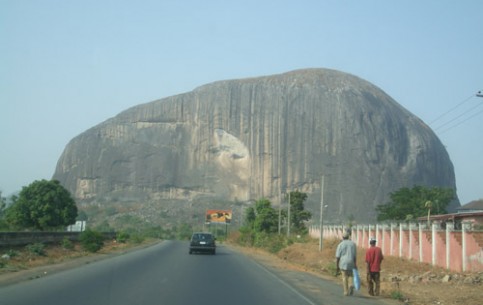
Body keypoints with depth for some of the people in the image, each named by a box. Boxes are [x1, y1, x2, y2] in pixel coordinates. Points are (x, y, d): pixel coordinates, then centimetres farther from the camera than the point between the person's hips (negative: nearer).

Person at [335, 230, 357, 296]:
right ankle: (351, 285, -12)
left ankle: (346, 291, 4)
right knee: (350, 276, 16)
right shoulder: (353, 244, 4)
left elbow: (337, 257, -4)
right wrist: (355, 265, 3)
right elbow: (355, 255, 1)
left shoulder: (340, 245, -3)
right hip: (351, 263, 2)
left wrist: (337, 266, 2)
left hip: (343, 263, -2)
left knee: (344, 277, 6)